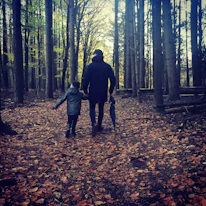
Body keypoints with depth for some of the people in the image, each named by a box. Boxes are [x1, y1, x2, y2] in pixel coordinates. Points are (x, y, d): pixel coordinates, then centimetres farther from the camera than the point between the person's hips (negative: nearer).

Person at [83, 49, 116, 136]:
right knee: (101, 108, 17)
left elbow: (85, 79, -10)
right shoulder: (107, 66, 1)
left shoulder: (90, 66, -6)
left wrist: (85, 90, 1)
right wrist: (110, 91, 11)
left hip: (93, 92, -2)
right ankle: (99, 126, 21)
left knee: (92, 108, 10)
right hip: (103, 93, 2)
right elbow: (113, 80, 1)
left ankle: (94, 123, -15)